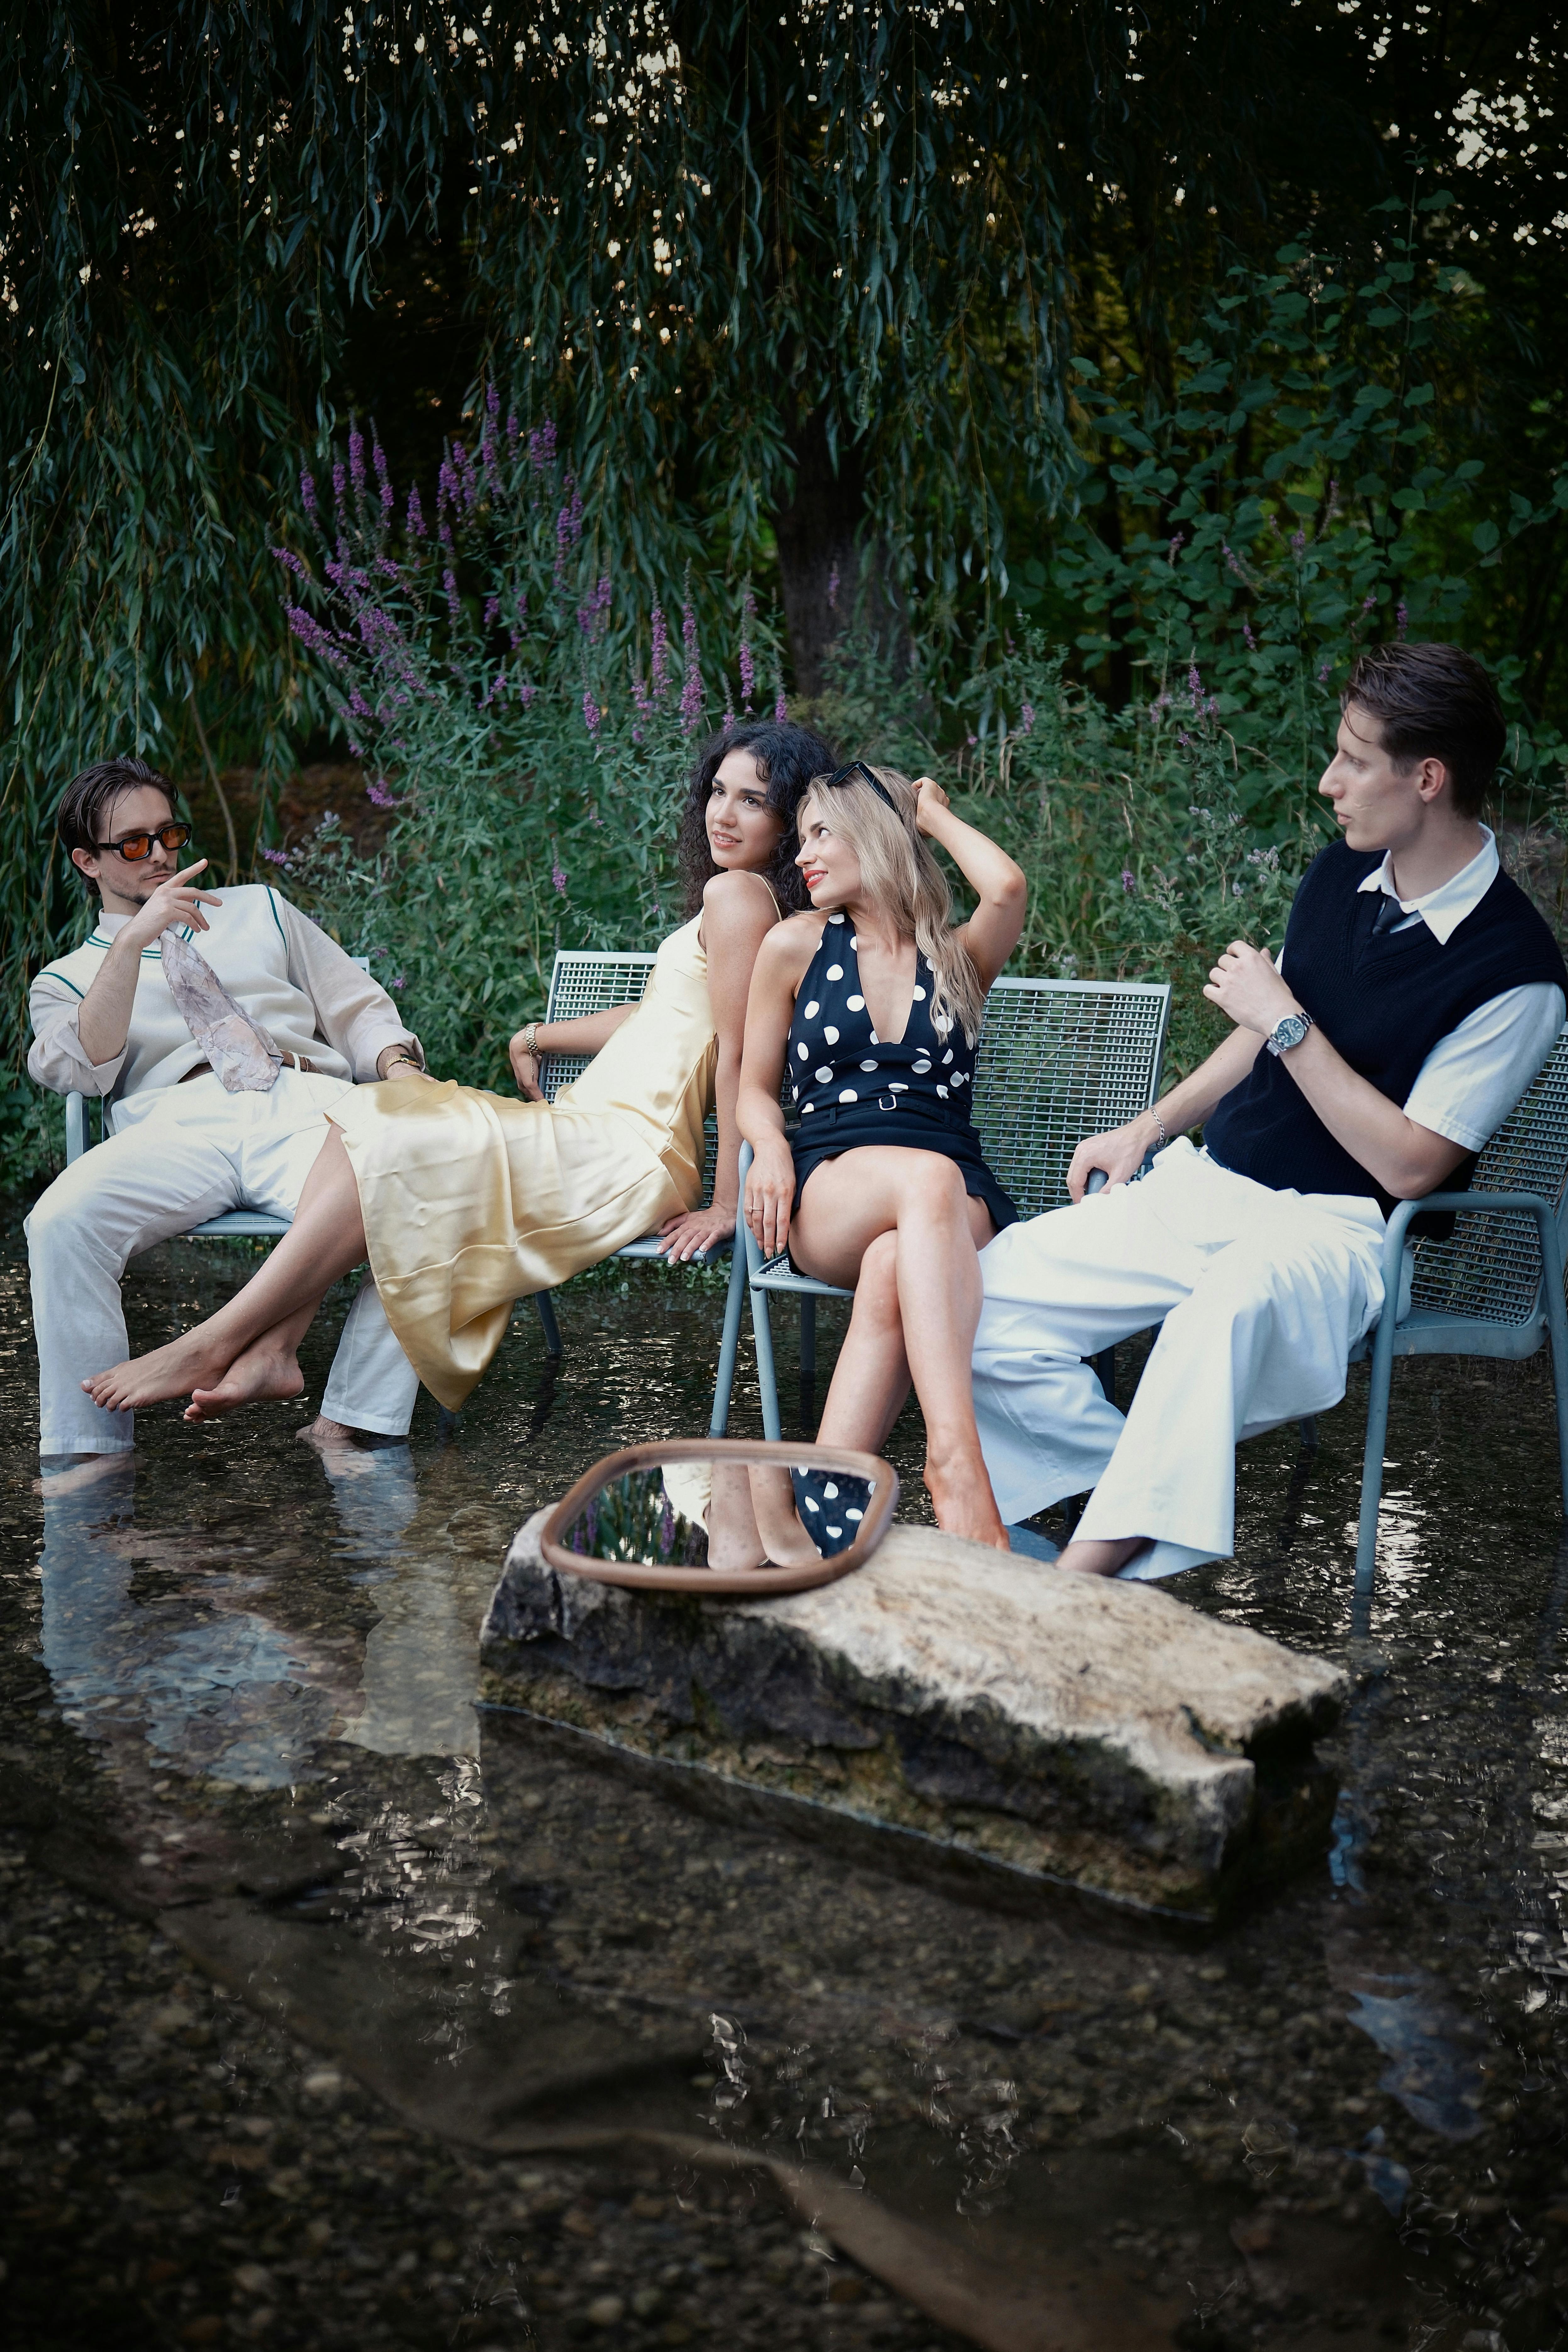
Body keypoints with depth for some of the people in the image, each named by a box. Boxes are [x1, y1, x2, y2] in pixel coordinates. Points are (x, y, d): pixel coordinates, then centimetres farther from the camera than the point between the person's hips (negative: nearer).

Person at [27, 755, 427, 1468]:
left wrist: (400, 1069, 4)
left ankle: (346, 1427, -28)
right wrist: (134, 940, -4)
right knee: (62, 1221, -34)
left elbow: (358, 1008, 26)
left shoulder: (256, 909, 34)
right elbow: (85, 1067, 4)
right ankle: (88, 1451, -24)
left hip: (303, 1099, 1)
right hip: (175, 1120, 0)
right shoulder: (66, 978, 28)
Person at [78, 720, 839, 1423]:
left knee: (386, 1151, -18)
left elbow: (739, 1051, -16)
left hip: (627, 1154, -10)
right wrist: (540, 1036, 37)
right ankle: (273, 1347, -14)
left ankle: (213, 1345, -13)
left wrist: (729, 1201, -19)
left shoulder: (738, 892, -11)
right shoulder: (735, 896, 20)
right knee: (361, 1123, -2)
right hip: (598, 1136, 10)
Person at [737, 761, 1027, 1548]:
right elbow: (755, 1087, 22)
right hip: (825, 1194, -1)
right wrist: (771, 1149, -3)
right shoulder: (797, 946, 19)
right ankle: (956, 1455, -54)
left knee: (896, 1263, -38)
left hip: (960, 1202, 1)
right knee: (928, 1178, -38)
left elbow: (1006, 888, -4)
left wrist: (935, 814, 16)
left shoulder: (957, 959, 18)